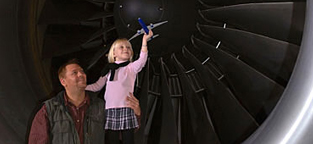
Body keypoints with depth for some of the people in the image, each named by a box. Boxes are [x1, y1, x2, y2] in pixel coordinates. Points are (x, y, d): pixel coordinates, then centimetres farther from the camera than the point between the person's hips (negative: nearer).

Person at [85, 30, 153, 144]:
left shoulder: (131, 67, 3)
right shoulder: (109, 70, 14)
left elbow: (142, 60, -17)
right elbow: (97, 86, 20)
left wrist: (144, 41, -27)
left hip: (126, 109, -3)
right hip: (110, 111, 3)